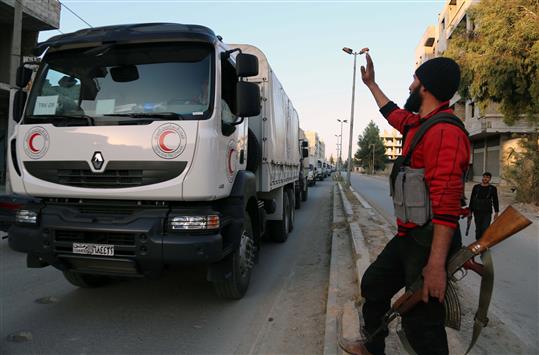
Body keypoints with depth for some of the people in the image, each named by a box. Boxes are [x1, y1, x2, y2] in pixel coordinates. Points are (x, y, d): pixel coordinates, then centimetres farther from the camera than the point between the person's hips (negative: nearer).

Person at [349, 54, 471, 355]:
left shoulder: (445, 131, -21)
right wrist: (371, 83, 44)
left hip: (430, 242, -10)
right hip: (408, 236, 10)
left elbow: (447, 203, -28)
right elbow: (392, 112, 34)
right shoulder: (418, 124, 10)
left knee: (421, 324, -2)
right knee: (374, 284, 23)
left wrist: (436, 264, -31)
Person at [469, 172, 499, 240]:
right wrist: (470, 211, 7)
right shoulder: (476, 187, 6)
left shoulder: (493, 188, 4)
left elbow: (495, 201, 7)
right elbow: (471, 200, 9)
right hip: (477, 212, 2)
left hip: (487, 212, -2)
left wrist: (496, 212, 2)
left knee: (485, 229, -12)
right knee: (478, 229, 7)